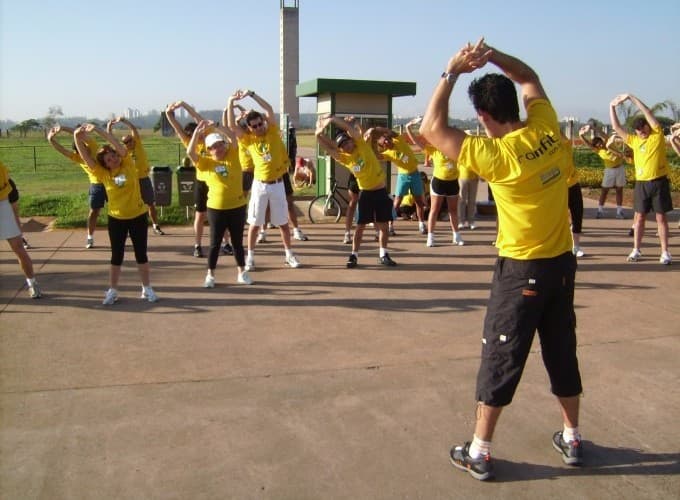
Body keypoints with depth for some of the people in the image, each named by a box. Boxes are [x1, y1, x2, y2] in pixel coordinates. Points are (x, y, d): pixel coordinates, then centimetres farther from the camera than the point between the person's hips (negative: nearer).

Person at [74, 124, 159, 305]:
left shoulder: (128, 165, -7)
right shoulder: (102, 174, -4)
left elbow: (116, 144, -18)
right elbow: (85, 156, -13)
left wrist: (96, 129, -24)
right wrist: (78, 138, -28)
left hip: (138, 216, -1)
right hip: (116, 219, 1)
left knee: (141, 254, 7)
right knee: (117, 255, 8)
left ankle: (147, 288, 19)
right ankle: (112, 291, 18)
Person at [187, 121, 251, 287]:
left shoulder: (232, 156, 1)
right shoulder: (206, 163, -1)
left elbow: (232, 136, -11)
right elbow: (190, 152, -15)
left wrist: (215, 127, -16)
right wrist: (197, 131, -19)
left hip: (237, 207, 1)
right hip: (216, 209, -1)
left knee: (237, 242, 12)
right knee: (215, 243, 7)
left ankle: (242, 273, 24)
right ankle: (210, 275, 19)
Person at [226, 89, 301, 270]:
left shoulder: (272, 132, -1)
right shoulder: (248, 139, -1)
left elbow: (269, 109, -13)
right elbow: (232, 126, -13)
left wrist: (251, 94, -19)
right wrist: (231, 102, -20)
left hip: (277, 184, 0)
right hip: (260, 185, 0)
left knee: (283, 222, 9)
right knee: (254, 223, 4)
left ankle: (289, 255, 21)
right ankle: (250, 257, 14)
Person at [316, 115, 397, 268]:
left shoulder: (362, 145, -8)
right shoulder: (344, 158, -3)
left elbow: (350, 127, -19)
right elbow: (327, 147, -12)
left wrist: (331, 119, -16)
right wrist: (319, 133, -24)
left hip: (381, 191, -1)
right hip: (365, 193, 1)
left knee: (383, 224, 4)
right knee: (360, 225, 0)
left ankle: (383, 255, 14)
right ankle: (354, 255, 7)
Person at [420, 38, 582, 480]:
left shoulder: (496, 155, -20)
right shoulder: (547, 127, -3)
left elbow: (432, 128, -15)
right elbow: (529, 77, 16)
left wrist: (452, 72, -11)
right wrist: (495, 56, 1)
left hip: (523, 268, -6)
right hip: (563, 261, 6)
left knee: (502, 357, 3)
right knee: (562, 351, 18)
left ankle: (479, 452, 13)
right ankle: (572, 439, 32)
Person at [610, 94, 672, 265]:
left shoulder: (658, 135, -3)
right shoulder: (634, 140, 8)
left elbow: (648, 113, -11)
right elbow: (616, 127, 7)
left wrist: (631, 97, -11)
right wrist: (612, 107, 0)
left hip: (659, 182, -4)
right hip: (641, 183, 4)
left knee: (661, 217, 1)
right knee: (639, 217, 7)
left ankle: (665, 252, 6)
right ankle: (636, 250, 15)